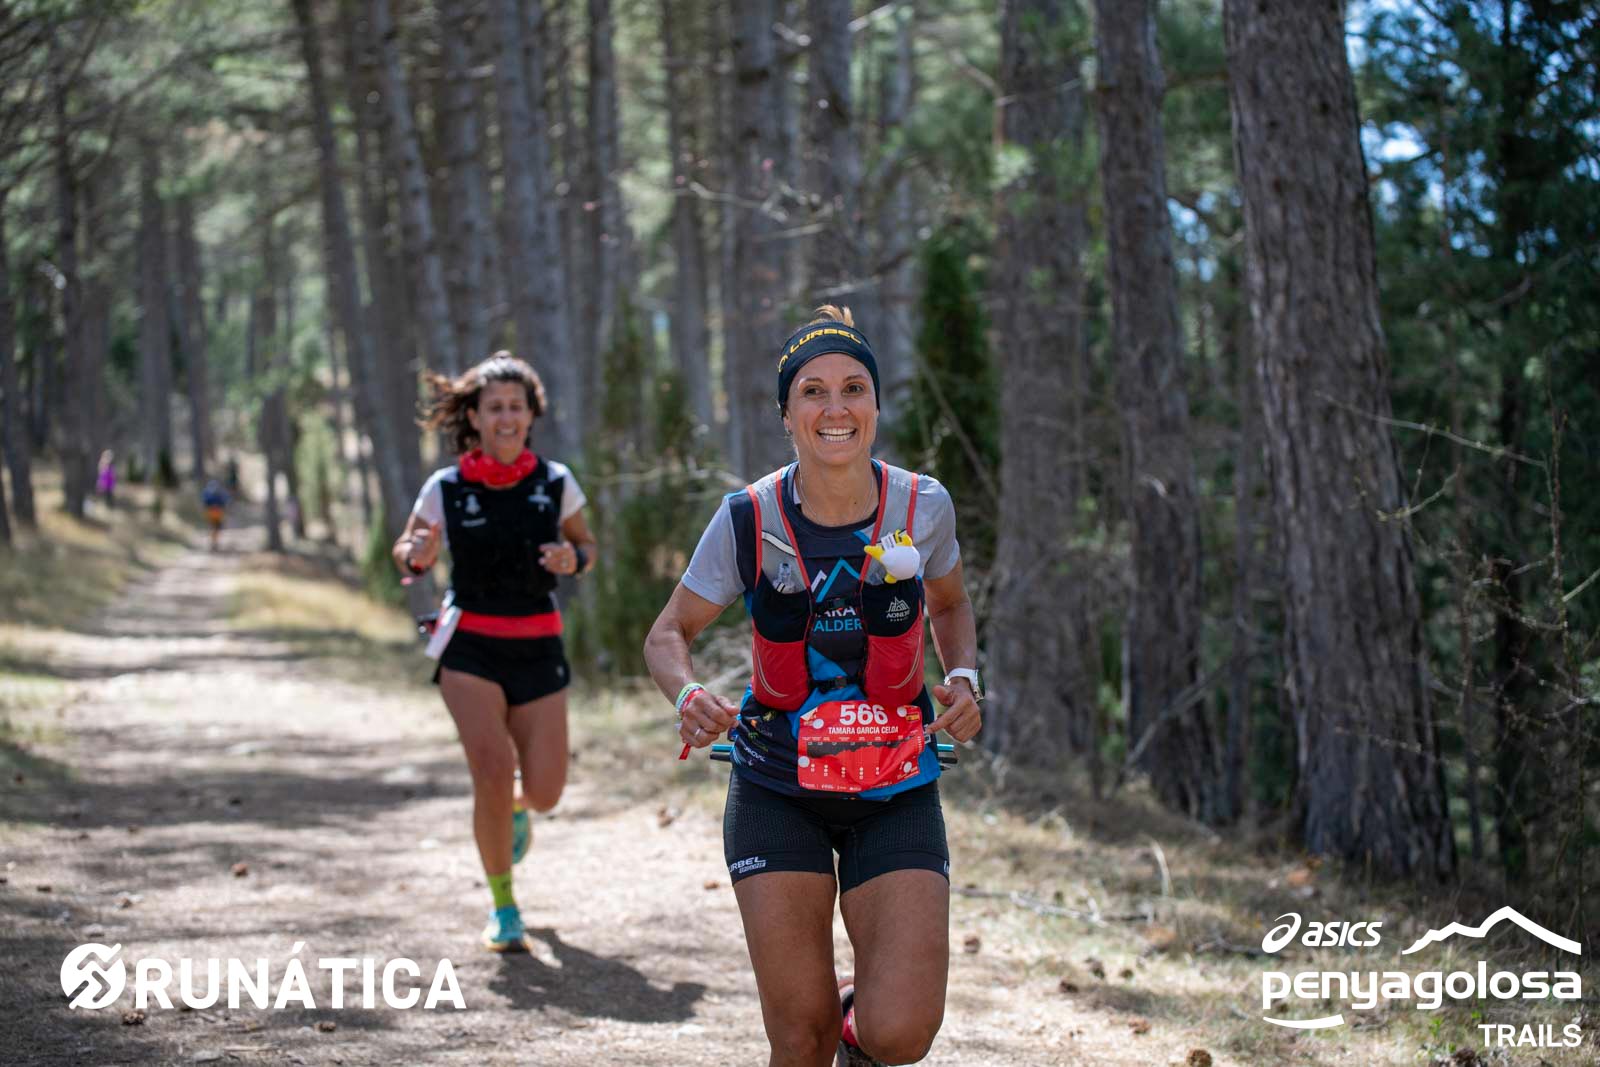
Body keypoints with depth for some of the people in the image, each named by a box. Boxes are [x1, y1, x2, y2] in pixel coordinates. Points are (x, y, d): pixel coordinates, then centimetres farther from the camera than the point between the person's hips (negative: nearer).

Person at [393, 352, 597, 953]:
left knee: (545, 791, -3)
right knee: (493, 770, -18)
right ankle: (502, 906, 1)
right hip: (470, 647, -2)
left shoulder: (555, 482, -1)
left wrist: (573, 559, -11)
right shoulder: (446, 488, -4)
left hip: (537, 648, 2)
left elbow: (587, 546, 12)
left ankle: (515, 808, 39)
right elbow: (408, 554, 8)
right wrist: (416, 556, -16)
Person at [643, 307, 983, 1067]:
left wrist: (964, 677, -6)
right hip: (778, 791, 0)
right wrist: (687, 697, -21)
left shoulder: (922, 506, -7)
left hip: (895, 792, 0)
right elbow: (669, 635, 1)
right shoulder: (748, 520, -10)